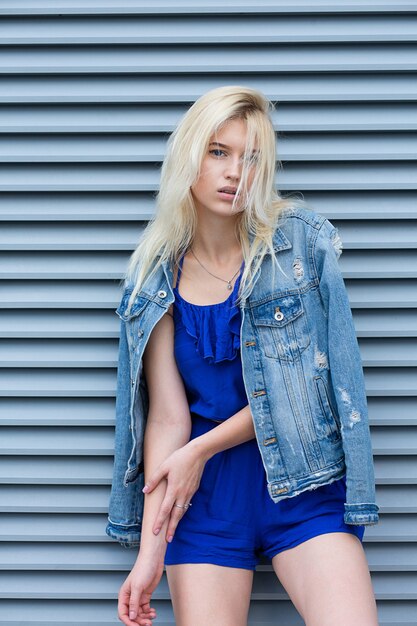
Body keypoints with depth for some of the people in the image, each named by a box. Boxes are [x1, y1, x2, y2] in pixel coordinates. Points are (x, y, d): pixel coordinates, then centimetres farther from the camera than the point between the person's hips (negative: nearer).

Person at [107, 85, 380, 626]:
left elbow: (300, 380, -3)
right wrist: (150, 551, -9)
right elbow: (166, 417, -2)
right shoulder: (157, 278, 3)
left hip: (301, 481, -1)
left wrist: (201, 450, -4)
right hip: (204, 492, 2)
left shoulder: (302, 240, -1)